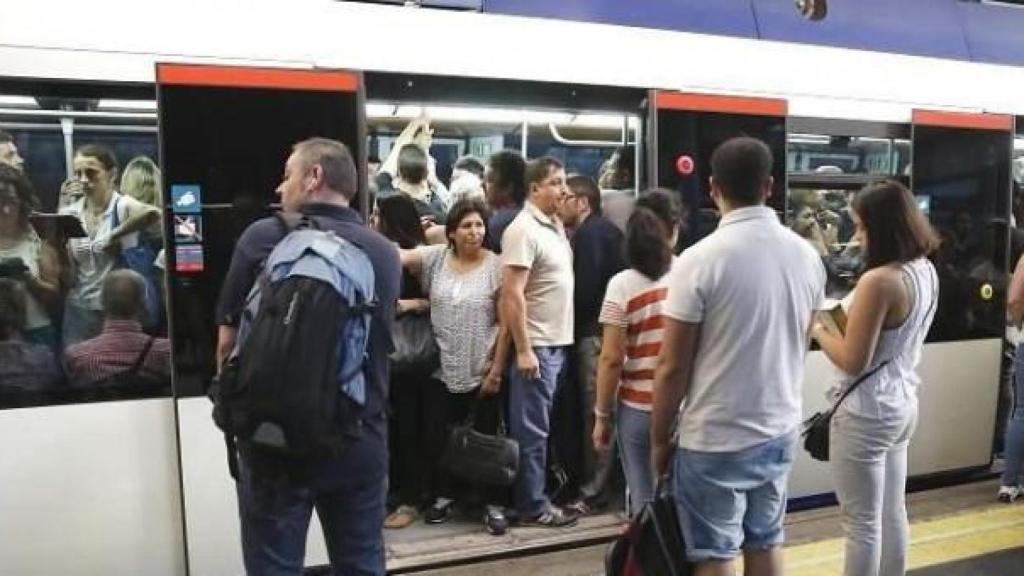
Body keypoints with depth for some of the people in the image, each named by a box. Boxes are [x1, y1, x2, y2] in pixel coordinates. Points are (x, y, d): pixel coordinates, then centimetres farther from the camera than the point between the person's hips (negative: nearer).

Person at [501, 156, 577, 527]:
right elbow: (512, 294, -20)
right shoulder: (523, 230, -15)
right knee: (532, 430, 1)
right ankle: (533, 506, 12)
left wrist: (558, 341, 15)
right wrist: (524, 350, -21)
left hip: (557, 342, 9)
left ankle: (538, 493, 29)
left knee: (542, 427, 17)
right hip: (536, 345, -9)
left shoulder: (556, 225, 12)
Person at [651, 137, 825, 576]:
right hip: (780, 429, 6)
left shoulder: (700, 259, -19)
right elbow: (799, 345, 12)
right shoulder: (806, 255, 0)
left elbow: (672, 366, -15)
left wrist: (659, 439, -3)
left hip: (715, 438, -5)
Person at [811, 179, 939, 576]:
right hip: (902, 403, 9)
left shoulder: (879, 280, -24)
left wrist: (817, 328, -8)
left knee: (862, 523, 5)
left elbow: (853, 362, -22)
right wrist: (844, 316, 7)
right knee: (892, 513, 21)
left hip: (868, 412, -9)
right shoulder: (926, 271, 4)